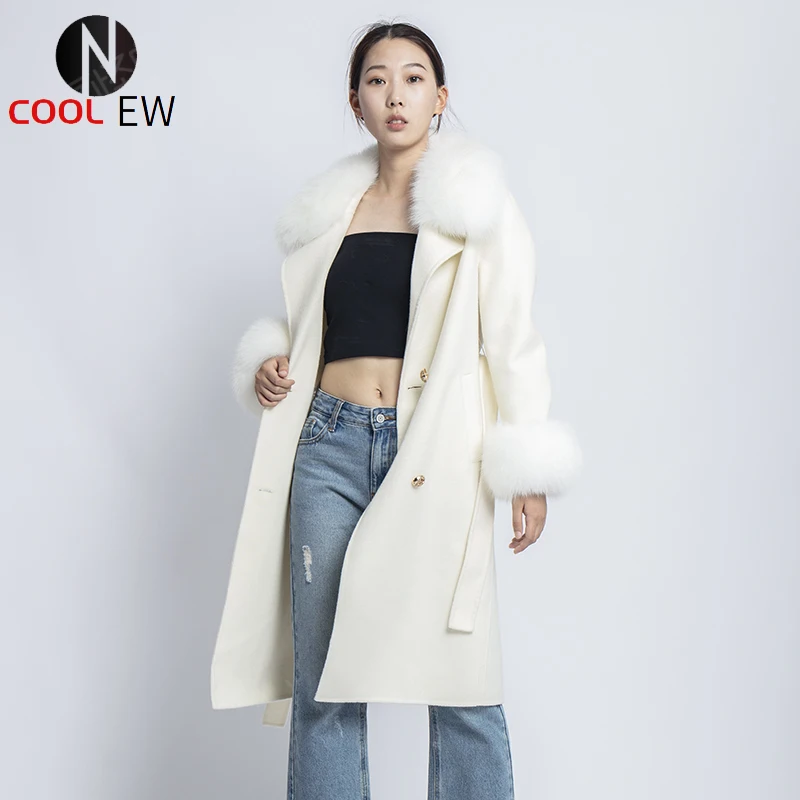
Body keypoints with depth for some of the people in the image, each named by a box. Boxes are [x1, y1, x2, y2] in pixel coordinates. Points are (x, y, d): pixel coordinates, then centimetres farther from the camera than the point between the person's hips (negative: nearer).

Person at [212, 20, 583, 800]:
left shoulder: (474, 201, 4)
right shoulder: (333, 206, 15)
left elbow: (512, 338, 0)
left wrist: (527, 477, -5)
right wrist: (271, 366, 5)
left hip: (437, 450, -3)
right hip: (331, 445, 4)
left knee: (458, 681, -4)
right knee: (322, 679, 4)